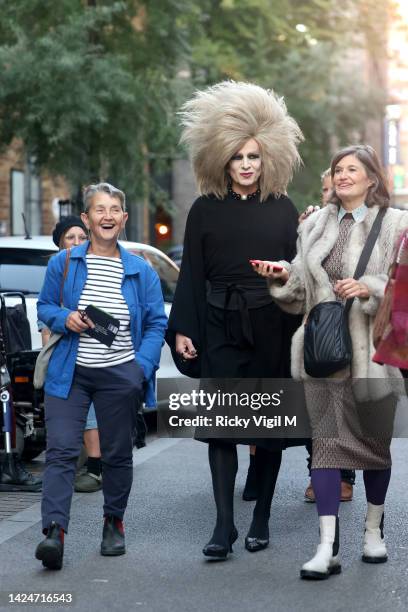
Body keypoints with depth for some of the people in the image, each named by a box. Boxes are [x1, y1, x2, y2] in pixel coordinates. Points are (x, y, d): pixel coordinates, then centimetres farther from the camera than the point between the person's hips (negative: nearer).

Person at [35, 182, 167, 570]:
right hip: (69, 373, -1)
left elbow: (157, 323, 6)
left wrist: (143, 366, -8)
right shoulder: (63, 263, 3)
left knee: (117, 453, 10)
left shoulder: (141, 271, 4)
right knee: (61, 450, -11)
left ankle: (114, 522, 27)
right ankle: (54, 530, -14)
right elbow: (44, 306, 12)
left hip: (119, 374, 1)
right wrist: (64, 318, -11)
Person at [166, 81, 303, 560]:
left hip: (271, 330, 1)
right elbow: (191, 273, 5)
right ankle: (224, 525, -3)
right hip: (220, 328, 0)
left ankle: (261, 519, 18)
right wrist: (182, 329, -1)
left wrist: (298, 333, -2)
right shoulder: (205, 210, 4)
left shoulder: (283, 209, 5)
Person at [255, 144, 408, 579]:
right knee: (325, 442, -2)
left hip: (372, 350, -2)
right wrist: (283, 275, -4)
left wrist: (370, 289, -19)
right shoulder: (315, 225, 12)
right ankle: (327, 548, -2)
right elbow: (302, 293, 15)